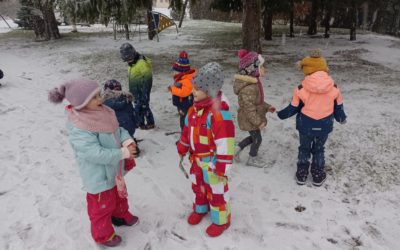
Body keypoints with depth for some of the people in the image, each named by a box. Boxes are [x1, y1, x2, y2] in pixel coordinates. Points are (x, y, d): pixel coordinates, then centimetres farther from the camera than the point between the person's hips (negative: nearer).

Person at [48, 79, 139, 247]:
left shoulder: (102, 113, -5)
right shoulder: (79, 129, -32)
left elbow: (118, 130, 1)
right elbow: (96, 154, -35)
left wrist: (127, 141, -20)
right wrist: (123, 154, -28)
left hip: (114, 169, 9)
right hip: (99, 176, -8)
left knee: (119, 195, 30)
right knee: (102, 206, 14)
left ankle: (121, 216, 58)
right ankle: (103, 235, 38)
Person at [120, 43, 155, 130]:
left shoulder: (142, 63, -20)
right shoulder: (131, 64, 11)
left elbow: (148, 78, -22)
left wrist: (145, 92, -22)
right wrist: (131, 90, 23)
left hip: (142, 90, -9)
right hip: (136, 90, 9)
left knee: (144, 105, -2)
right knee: (138, 106, 15)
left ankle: (150, 123, 11)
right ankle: (140, 122, 28)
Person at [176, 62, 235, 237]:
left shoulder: (219, 112, -30)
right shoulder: (195, 108, -1)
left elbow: (225, 142, -28)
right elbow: (187, 130, 13)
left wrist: (223, 167, -24)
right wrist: (182, 149, 19)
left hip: (212, 162, -8)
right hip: (196, 159, 8)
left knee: (216, 191, 11)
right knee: (198, 186, 26)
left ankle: (221, 220, 33)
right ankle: (200, 209, 52)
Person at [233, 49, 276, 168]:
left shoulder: (253, 81, 0)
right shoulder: (249, 88, -34)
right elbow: (249, 108, -29)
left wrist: (267, 107, 12)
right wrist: (258, 122, -21)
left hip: (250, 119, 9)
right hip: (250, 120, -9)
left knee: (254, 137, 25)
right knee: (257, 139, 12)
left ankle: (238, 148, 35)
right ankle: (252, 159, 34)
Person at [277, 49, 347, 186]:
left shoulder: (301, 89, -18)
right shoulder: (334, 88, -11)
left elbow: (293, 108, -7)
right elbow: (338, 108, 1)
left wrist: (281, 114, 12)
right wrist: (342, 118, 23)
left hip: (305, 126, -1)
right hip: (324, 126, 2)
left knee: (304, 149, 20)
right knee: (319, 150, 21)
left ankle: (301, 175, 30)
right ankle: (318, 177, 32)